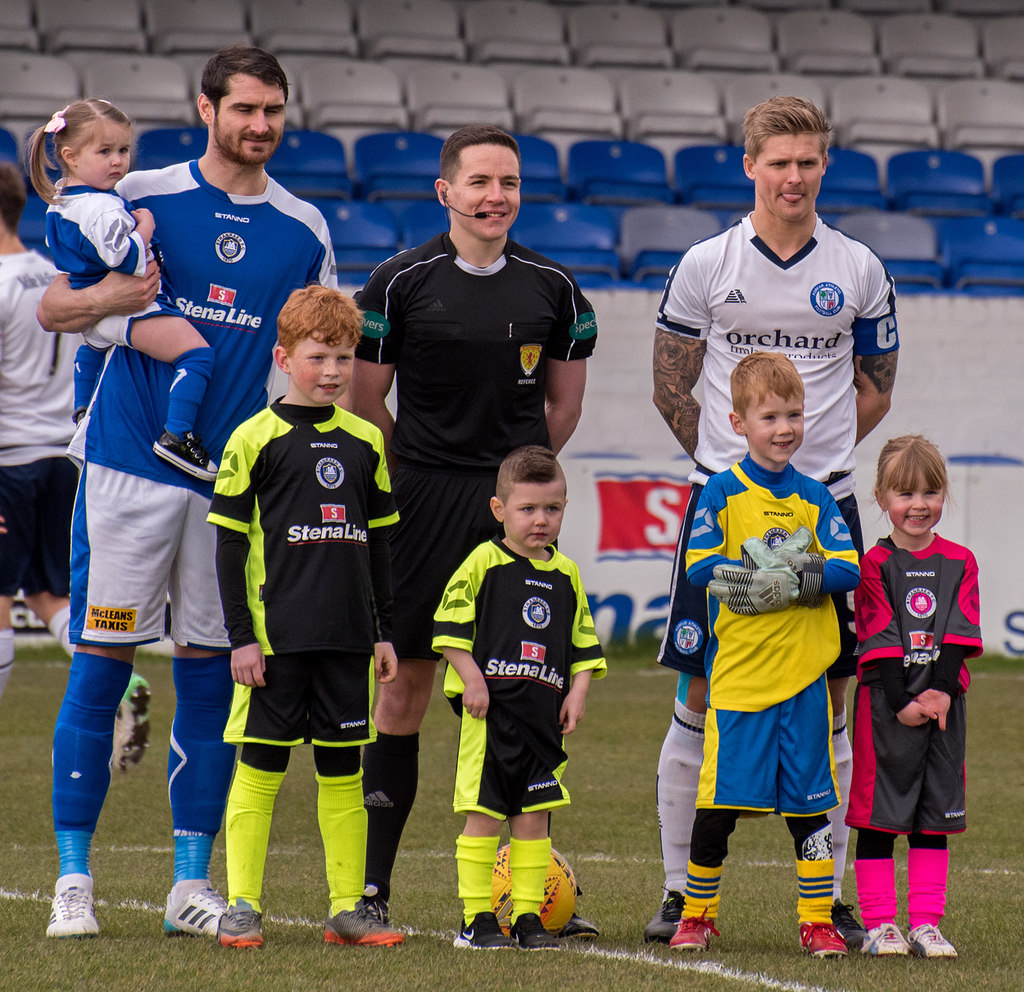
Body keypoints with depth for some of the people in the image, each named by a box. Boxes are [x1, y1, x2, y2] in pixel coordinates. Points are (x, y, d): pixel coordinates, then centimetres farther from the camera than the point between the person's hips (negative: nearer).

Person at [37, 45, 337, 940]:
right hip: (130, 463, -3)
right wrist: (108, 299, -22)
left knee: (211, 673, 5)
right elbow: (52, 308, -1)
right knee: (101, 662, -4)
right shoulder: (142, 198, 0)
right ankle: (74, 879, 2)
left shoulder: (304, 231, 9)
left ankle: (192, 882, 12)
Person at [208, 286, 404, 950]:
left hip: (346, 635, 4)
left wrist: (384, 631, 14)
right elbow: (229, 543, -3)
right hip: (275, 635, -4)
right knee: (261, 766, -1)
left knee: (343, 770, 8)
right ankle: (242, 909, 4)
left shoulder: (365, 441, 10)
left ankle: (348, 909, 13)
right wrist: (240, 635, -8)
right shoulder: (255, 438, -4)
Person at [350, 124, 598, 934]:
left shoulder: (552, 286, 7)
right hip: (424, 502, -2)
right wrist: (424, 478, 7)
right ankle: (372, 884, 3)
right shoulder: (401, 282, -1)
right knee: (407, 684, -2)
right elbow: (365, 397, 5)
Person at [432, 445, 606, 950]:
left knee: (534, 815, 5)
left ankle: (527, 915, 11)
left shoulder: (565, 574, 12)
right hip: (491, 707, -5)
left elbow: (583, 642, 18)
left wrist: (578, 690, 5)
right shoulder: (484, 562, -3)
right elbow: (450, 624, -5)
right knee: (484, 813, -3)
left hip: (544, 713, 5)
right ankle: (476, 918, 2)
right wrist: (471, 677, -13)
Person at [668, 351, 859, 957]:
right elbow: (701, 568, -12)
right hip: (738, 674, -2)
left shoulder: (814, 497, 8)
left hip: (804, 677, 2)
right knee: (718, 803, -1)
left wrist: (794, 579, -17)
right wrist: (788, 571, -17)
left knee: (810, 803, 5)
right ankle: (698, 914, 16)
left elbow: (849, 570, 0)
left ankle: (818, 921, 13)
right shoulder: (723, 492, 0)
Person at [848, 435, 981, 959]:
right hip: (884, 701, -3)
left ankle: (926, 924, 11)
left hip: (942, 702, 3)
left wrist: (941, 690, -13)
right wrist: (903, 701, -15)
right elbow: (881, 640, -7)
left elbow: (959, 635, 0)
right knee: (879, 816, -1)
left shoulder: (959, 562, 8)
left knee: (934, 817, 6)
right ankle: (879, 925, 4)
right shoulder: (876, 564, -1)